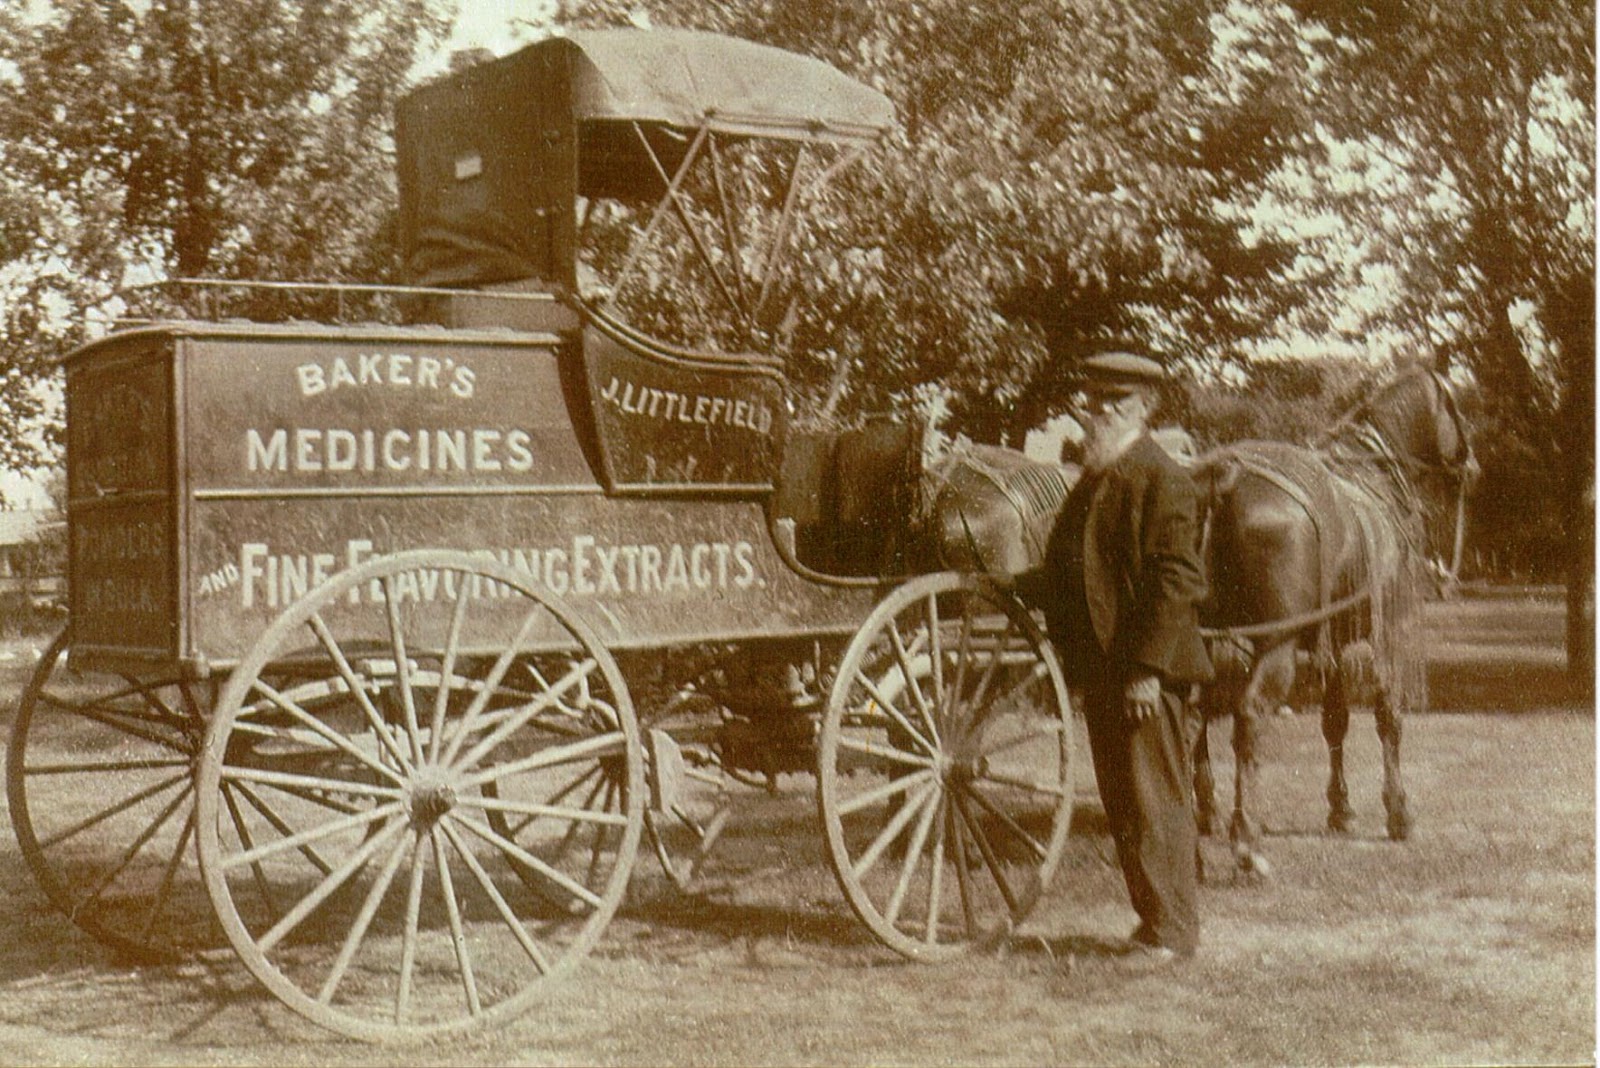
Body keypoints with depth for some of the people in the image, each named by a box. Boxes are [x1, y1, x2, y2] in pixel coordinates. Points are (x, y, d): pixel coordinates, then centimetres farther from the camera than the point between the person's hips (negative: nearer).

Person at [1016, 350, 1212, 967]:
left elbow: (1177, 581, -18)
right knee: (1120, 803, 14)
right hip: (1100, 670, 9)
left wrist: (1147, 669, -22)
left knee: (1155, 801, -2)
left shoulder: (1160, 481, -12)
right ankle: (1152, 918, 25)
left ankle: (1172, 929, 7)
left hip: (1145, 670, -9)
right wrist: (1018, 589, 7)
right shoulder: (1096, 478, 17)